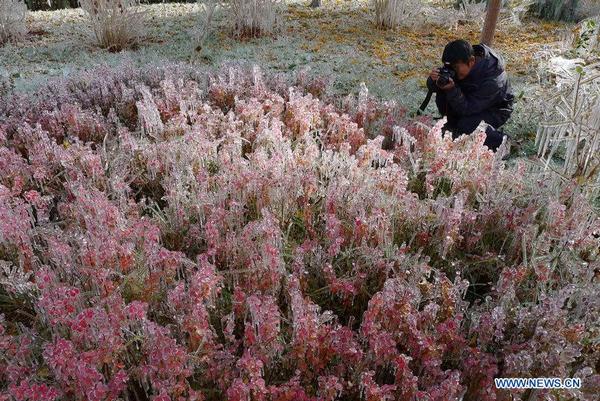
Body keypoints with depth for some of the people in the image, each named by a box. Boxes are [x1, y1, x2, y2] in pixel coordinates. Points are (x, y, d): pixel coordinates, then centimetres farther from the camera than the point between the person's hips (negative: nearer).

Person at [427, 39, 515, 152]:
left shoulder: (492, 80, -37)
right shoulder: (459, 63, -19)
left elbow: (468, 109, -34)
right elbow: (432, 87, -13)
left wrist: (452, 90, -45)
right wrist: (433, 80, -37)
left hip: (495, 109, -6)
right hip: (470, 100, 6)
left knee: (466, 127, -33)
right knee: (442, 93, -19)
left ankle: (501, 140, -7)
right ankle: (453, 126, 2)